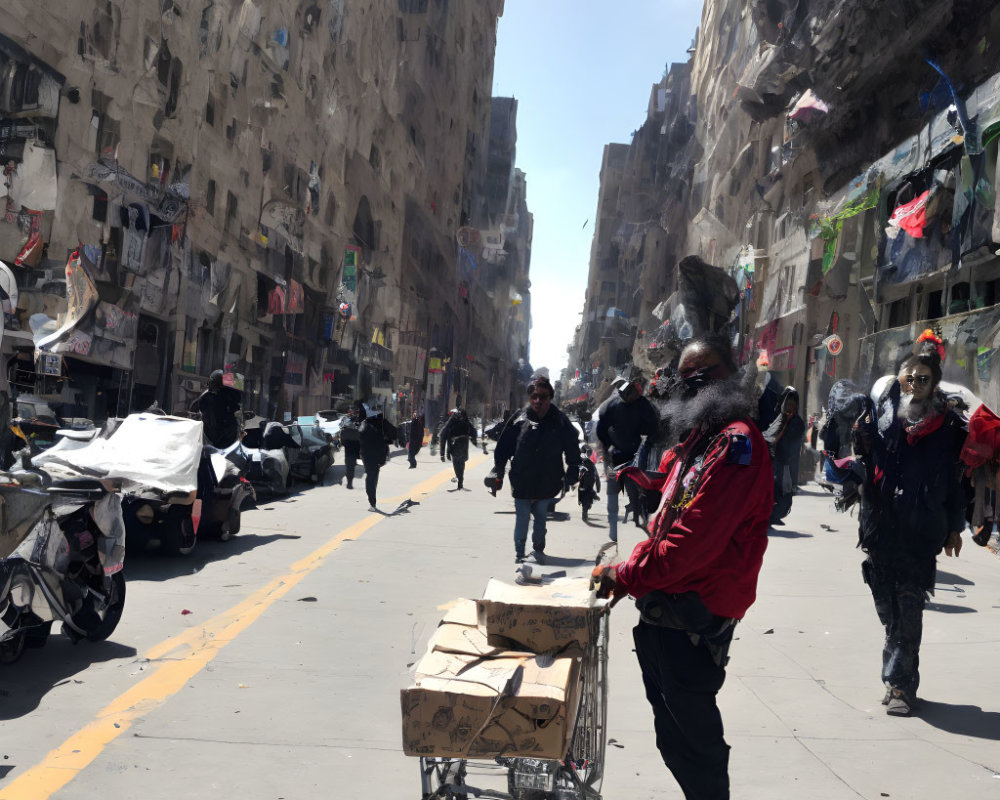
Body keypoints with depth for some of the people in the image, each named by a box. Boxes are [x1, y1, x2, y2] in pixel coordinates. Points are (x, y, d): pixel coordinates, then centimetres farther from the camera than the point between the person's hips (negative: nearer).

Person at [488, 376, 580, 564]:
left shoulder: (560, 421, -4)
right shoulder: (519, 419, -5)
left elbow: (573, 448, 3)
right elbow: (503, 447, 0)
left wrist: (572, 474, 1)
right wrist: (498, 472, -4)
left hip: (546, 483, 1)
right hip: (521, 483, -1)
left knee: (541, 518, 16)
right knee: (522, 519, 5)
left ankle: (538, 549, 35)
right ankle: (519, 553, 18)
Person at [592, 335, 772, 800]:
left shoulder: (737, 442, -17)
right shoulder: (693, 442, 15)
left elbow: (696, 538, -23)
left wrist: (626, 577, -14)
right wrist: (626, 576, 4)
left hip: (695, 621, -10)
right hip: (662, 613, 10)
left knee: (693, 732, 2)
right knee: (671, 731, 20)